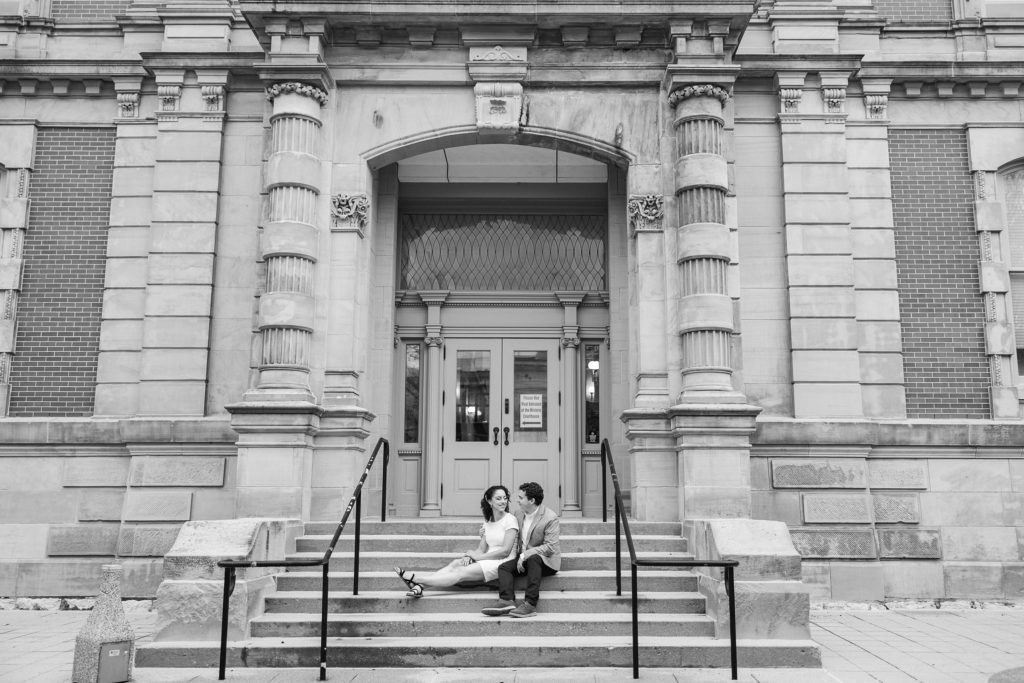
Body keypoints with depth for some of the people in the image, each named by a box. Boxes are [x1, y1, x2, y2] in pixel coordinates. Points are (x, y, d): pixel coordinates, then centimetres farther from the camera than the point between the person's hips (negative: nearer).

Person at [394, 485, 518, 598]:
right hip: (487, 561, 7)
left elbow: (505, 551, -14)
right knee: (455, 563, -19)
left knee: (460, 573, -23)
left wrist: (478, 556, -12)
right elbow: (481, 548, 12)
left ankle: (415, 579, -33)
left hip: (501, 564, -7)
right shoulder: (488, 521, 17)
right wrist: (469, 556, -11)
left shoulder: (510, 520, -5)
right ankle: (419, 586, -34)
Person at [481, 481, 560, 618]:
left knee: (533, 559, -37)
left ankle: (530, 604, -41)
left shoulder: (550, 518, -15)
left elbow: (550, 547, -21)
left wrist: (525, 555, -25)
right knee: (504, 567, -17)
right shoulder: (519, 514, 7)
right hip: (523, 559, 7)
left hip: (546, 560, -7)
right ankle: (506, 601, -36)